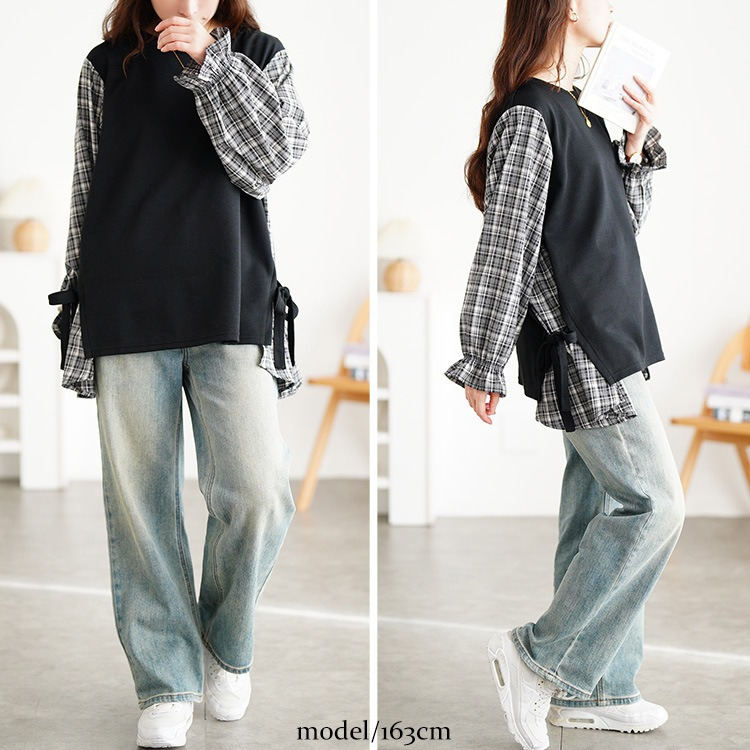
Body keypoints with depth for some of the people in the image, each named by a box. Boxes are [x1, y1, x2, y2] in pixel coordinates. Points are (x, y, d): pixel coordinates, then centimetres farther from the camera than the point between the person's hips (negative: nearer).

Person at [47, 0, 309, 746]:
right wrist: (77, 304, 12)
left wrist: (209, 61, -12)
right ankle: (167, 681, 14)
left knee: (257, 490, -11)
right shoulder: (107, 67, 10)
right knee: (139, 501, 0)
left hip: (230, 307, -1)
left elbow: (268, 161, -6)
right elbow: (86, 190, 14)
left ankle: (228, 644, 16)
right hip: (126, 313, 1)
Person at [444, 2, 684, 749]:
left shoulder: (580, 114, 15)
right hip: (580, 351, -9)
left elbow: (624, 221, 21)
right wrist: (483, 368, -16)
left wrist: (641, 138, 8)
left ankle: (593, 687, 20)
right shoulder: (527, 117, -14)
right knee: (654, 505, -7)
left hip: (607, 343, 9)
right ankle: (537, 657, 2)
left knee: (604, 509, 11)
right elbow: (503, 248, -16)